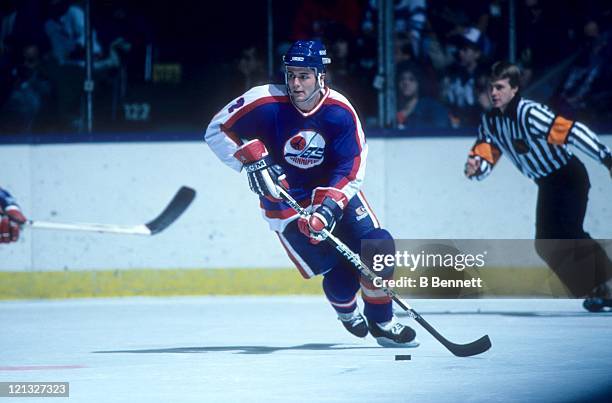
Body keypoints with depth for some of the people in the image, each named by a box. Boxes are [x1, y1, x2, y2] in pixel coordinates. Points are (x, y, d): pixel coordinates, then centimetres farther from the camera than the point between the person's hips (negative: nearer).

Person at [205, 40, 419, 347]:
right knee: (341, 271, -9)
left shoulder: (340, 112, -16)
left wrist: (329, 206, -29)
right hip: (284, 200, -3)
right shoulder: (266, 103, -23)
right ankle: (345, 310, 28)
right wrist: (252, 160, -25)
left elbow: (350, 170, -15)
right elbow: (217, 131, -13)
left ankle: (381, 322, 10)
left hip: (334, 191, 3)